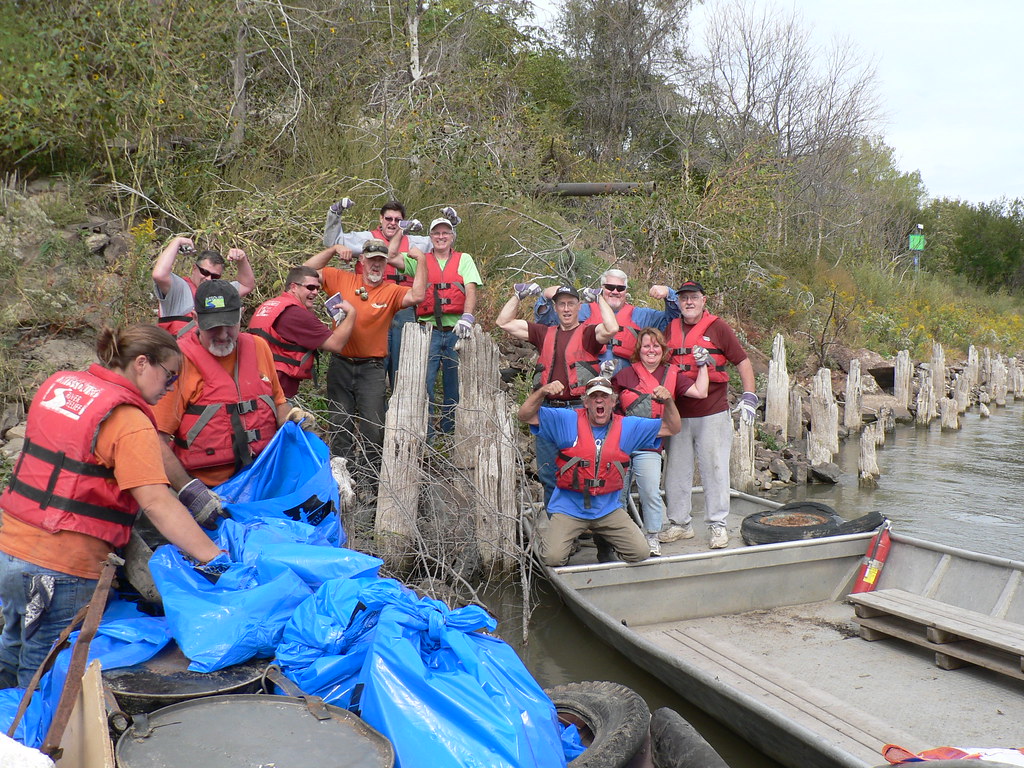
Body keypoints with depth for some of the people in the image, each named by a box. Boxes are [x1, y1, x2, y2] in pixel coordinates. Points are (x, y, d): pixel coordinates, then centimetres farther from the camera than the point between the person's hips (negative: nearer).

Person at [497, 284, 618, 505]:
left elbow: (611, 329, -20)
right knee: (548, 474, 11)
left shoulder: (587, 334, 2)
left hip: (579, 410, -5)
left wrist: (599, 298, -8)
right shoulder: (544, 334, 15)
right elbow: (504, 323, 17)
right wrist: (518, 295, 12)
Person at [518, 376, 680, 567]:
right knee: (553, 558, -18)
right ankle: (551, 536, 19)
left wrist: (668, 401, -14)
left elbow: (671, 428, 4)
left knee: (641, 553, -5)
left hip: (608, 509, 3)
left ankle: (604, 537, 25)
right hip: (569, 508, -3)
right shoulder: (568, 420, -5)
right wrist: (543, 392, -27)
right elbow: (526, 416, -9)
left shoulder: (629, 426, 3)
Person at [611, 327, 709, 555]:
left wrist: (702, 365, 6)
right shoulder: (625, 374, 9)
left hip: (648, 446, -1)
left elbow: (700, 392, 2)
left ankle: (652, 538, 7)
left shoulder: (672, 375, 9)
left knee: (650, 493, -10)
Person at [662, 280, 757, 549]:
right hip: (678, 414, 4)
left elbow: (742, 362, 2)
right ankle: (679, 523, 18)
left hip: (713, 413, -4)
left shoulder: (717, 327, 1)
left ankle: (717, 525, 10)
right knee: (676, 471, 7)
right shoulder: (670, 329, 12)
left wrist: (749, 396, -7)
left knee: (715, 469, 0)